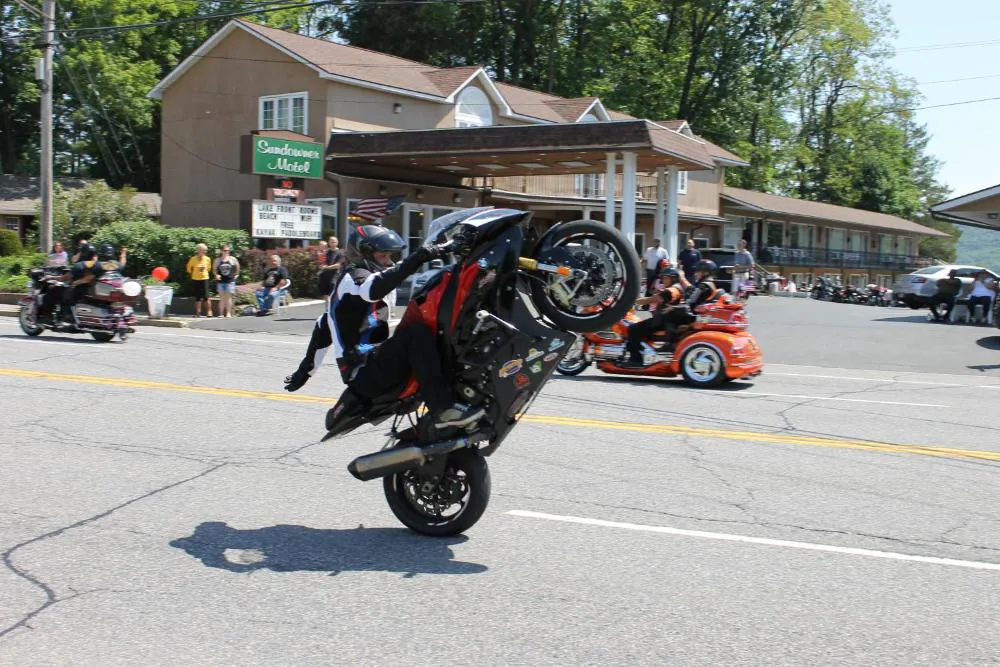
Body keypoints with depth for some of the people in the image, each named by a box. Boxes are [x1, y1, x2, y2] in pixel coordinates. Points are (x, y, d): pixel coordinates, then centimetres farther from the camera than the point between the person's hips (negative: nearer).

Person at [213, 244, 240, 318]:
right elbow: (214, 268, 13)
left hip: (230, 281, -1)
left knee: (228, 297, -1)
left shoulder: (232, 259, -1)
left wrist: (236, 274, 8)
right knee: (222, 298, 4)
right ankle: (221, 313, 5)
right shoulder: (217, 260, 2)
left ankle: (228, 313, 1)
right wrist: (216, 275, -2)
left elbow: (237, 267, 13)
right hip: (221, 281, 1)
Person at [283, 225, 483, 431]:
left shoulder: (344, 282, 26)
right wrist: (416, 258, -35)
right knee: (417, 333, -29)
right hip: (365, 372, -10)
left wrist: (305, 369, 35)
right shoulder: (352, 277, -5)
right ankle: (443, 409, -38)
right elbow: (372, 288, -30)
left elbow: (323, 328, 30)